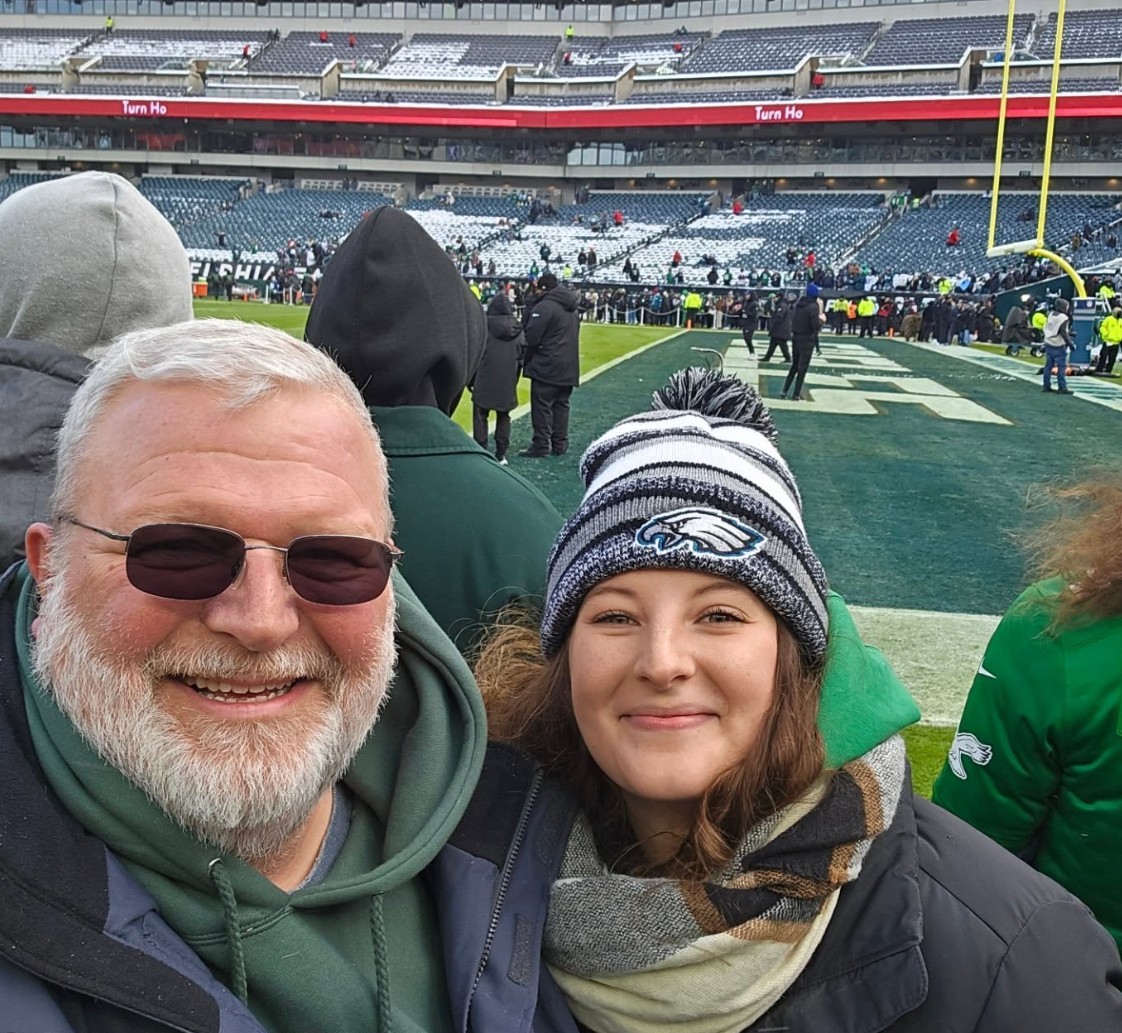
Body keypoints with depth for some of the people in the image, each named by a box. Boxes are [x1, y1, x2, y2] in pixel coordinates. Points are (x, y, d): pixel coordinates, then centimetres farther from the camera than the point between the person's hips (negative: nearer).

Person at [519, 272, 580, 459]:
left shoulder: (544, 307, -14)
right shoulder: (571, 309, 16)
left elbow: (530, 337, -16)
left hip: (547, 367, -8)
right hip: (568, 368, 9)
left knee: (541, 406, -3)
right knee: (561, 405, 13)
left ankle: (540, 446, -3)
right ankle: (560, 444, 16)